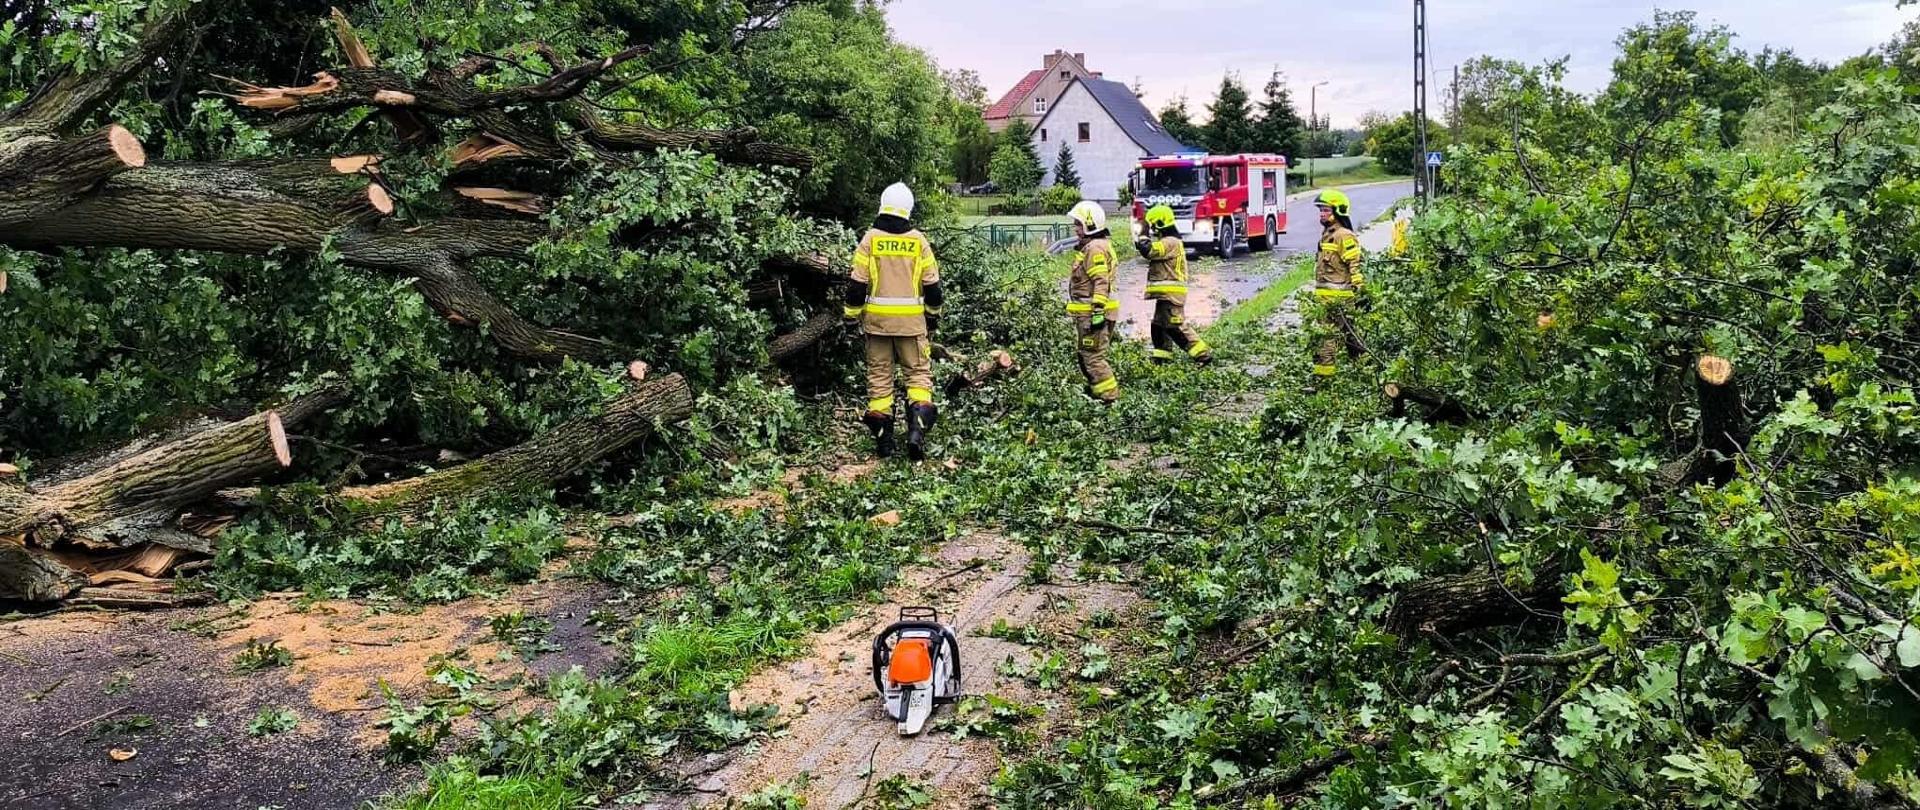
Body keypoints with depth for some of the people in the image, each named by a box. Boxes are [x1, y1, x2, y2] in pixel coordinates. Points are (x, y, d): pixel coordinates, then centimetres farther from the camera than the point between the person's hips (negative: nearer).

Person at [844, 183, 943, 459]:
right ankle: (917, 428, -11)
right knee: (918, 371, 8)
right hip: (911, 320, 0)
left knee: (879, 374, 9)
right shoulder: (918, 241, 0)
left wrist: (852, 317, 5)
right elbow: (931, 284, 3)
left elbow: (857, 284, -5)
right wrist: (933, 315, 17)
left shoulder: (870, 239, -3)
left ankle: (882, 437, 10)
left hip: (877, 318, 0)